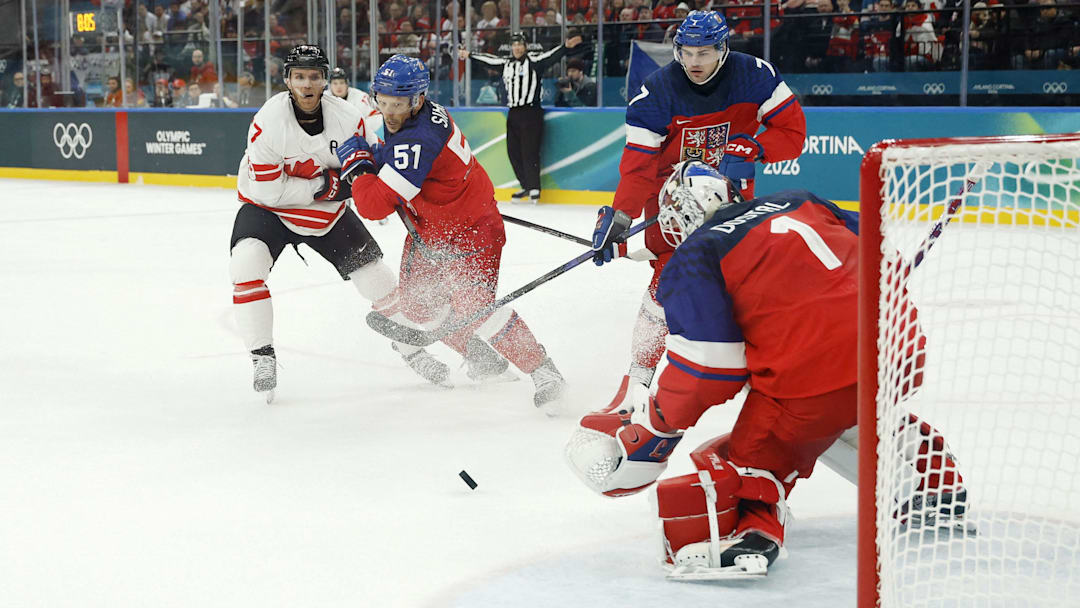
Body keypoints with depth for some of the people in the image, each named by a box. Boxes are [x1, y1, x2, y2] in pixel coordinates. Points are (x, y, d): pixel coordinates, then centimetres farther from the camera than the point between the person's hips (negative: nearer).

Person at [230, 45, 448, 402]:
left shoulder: (348, 118, -15)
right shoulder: (269, 122, -26)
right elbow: (267, 190, -26)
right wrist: (324, 185, -26)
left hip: (328, 211, 3)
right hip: (267, 208, -3)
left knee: (374, 275, 4)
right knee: (246, 262, -29)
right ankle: (262, 357, -18)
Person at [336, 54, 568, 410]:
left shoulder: (417, 141, -34)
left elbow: (374, 205, -35)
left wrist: (356, 162, -20)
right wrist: (372, 157, -1)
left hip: (470, 230, -11)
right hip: (427, 231, 11)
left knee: (474, 308, -23)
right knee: (415, 302, 15)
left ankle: (544, 373, -11)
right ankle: (482, 360, 31)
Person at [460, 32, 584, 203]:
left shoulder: (533, 61, -4)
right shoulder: (506, 64, 14)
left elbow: (551, 56, -17)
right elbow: (487, 59, 27)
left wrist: (566, 46, -32)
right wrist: (469, 55, 36)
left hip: (531, 112, -7)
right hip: (513, 113, 7)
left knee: (529, 151, -10)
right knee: (513, 151, 7)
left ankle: (534, 188, -3)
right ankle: (526, 186, 18)